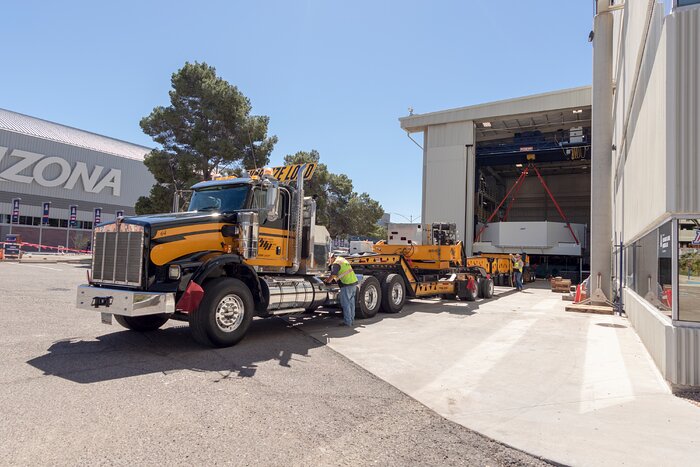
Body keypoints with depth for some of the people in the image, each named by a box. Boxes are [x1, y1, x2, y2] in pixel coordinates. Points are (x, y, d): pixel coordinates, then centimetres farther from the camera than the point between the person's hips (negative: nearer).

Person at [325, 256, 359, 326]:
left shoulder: (335, 264, -9)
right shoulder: (344, 260, 19)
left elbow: (332, 276, -18)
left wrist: (326, 281, -1)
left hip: (346, 285, -9)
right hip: (354, 282, 9)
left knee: (346, 304, -1)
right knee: (351, 303, 15)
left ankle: (347, 322, 2)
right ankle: (351, 320, 22)